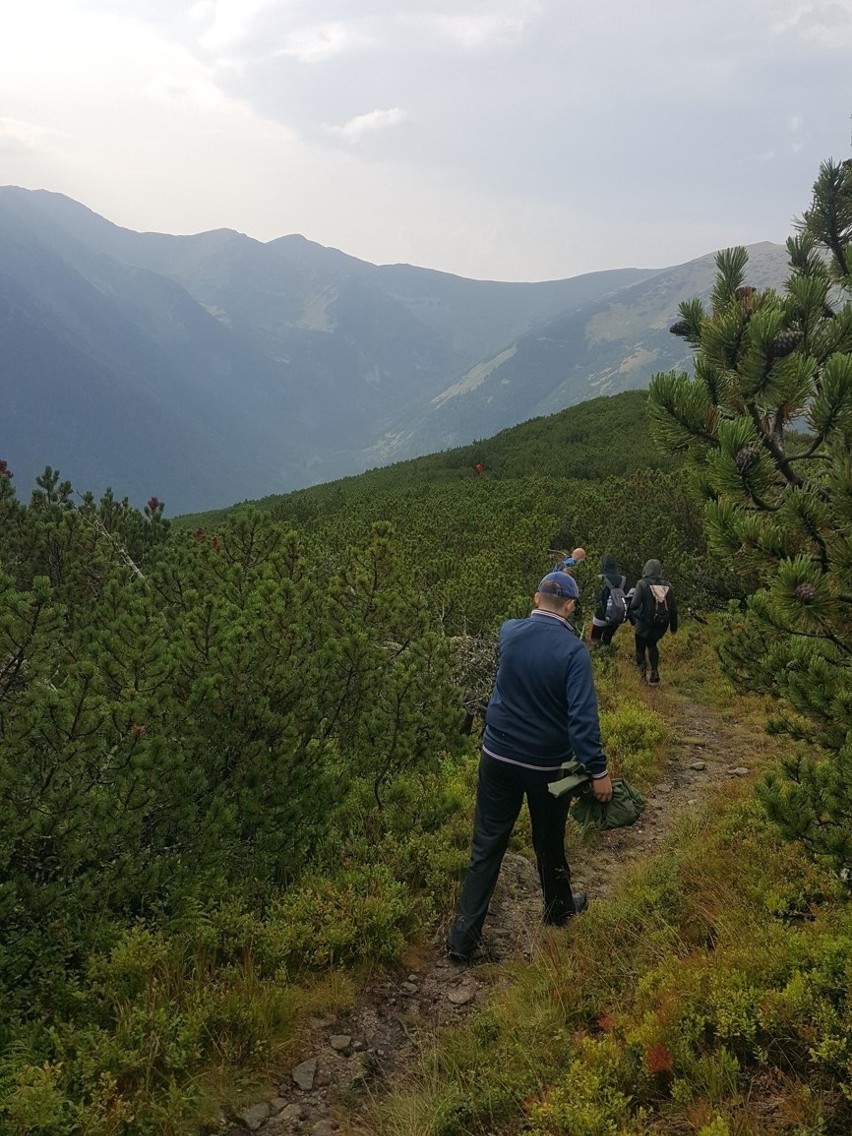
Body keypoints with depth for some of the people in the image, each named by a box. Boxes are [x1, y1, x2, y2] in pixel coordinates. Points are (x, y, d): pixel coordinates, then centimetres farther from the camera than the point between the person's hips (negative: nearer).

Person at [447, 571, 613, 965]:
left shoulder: (509, 632, -5)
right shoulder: (573, 651, -18)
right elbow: (583, 717, -24)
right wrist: (598, 771, -17)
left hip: (498, 756, 3)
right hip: (548, 765, -2)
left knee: (486, 847, 8)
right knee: (549, 842, 20)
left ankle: (463, 937, 8)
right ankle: (559, 907, 44)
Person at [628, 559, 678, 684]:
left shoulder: (643, 584, -13)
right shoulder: (667, 586, 0)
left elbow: (634, 604, -20)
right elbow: (673, 608, 4)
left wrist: (631, 617, -3)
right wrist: (673, 626, 14)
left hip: (644, 623, -4)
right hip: (661, 624, 4)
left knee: (640, 647, 15)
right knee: (652, 645, 26)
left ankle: (642, 668, -1)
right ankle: (654, 672, 22)